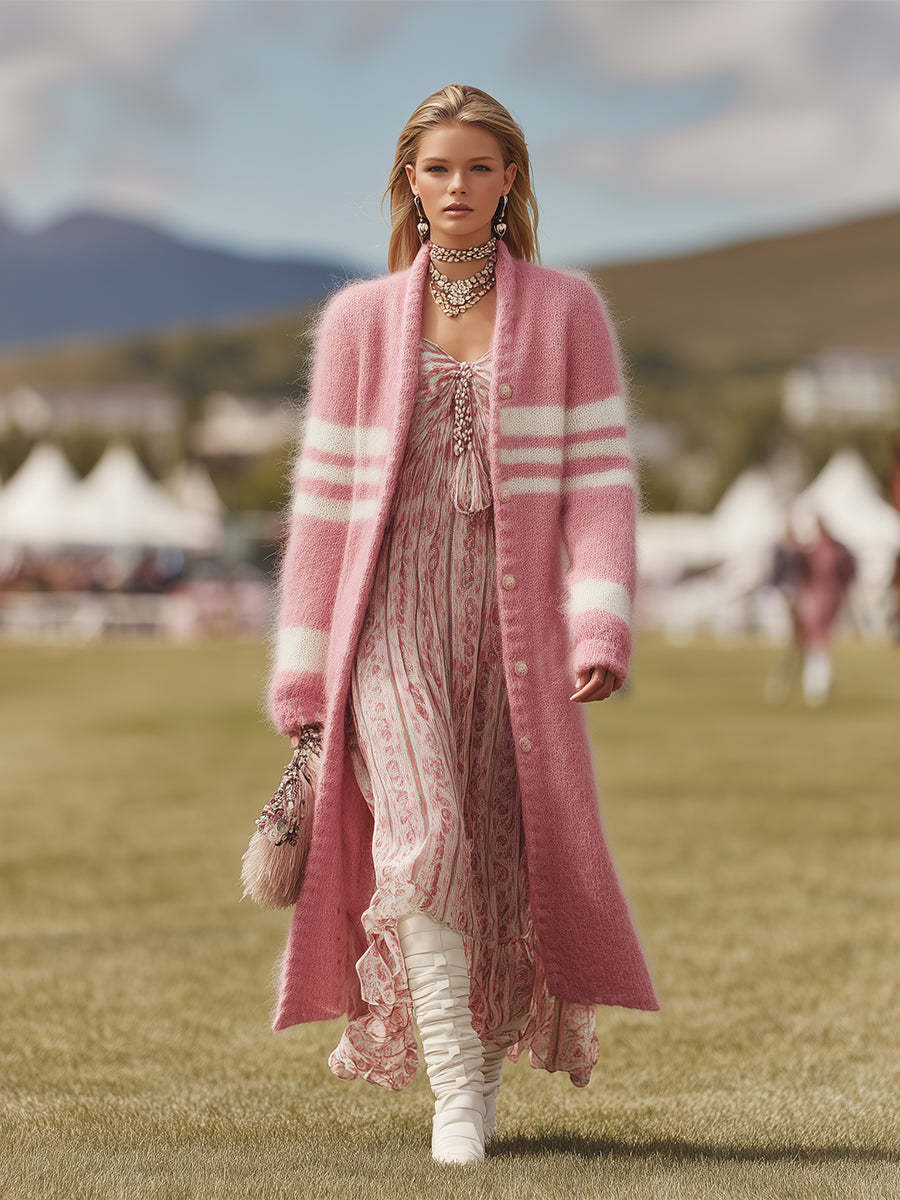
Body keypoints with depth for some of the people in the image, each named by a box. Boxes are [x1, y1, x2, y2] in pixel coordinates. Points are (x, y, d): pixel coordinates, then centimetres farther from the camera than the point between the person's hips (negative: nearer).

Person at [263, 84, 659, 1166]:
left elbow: (600, 477, 1)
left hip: (517, 617, 0)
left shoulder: (566, 311, 7)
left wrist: (601, 629, -12)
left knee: (510, 859, 1)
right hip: (392, 614, 0)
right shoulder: (359, 319, 9)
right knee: (421, 833, -20)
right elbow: (325, 498, 9)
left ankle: (487, 1062, 26)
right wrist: (303, 673, 5)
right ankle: (453, 1091, -15)